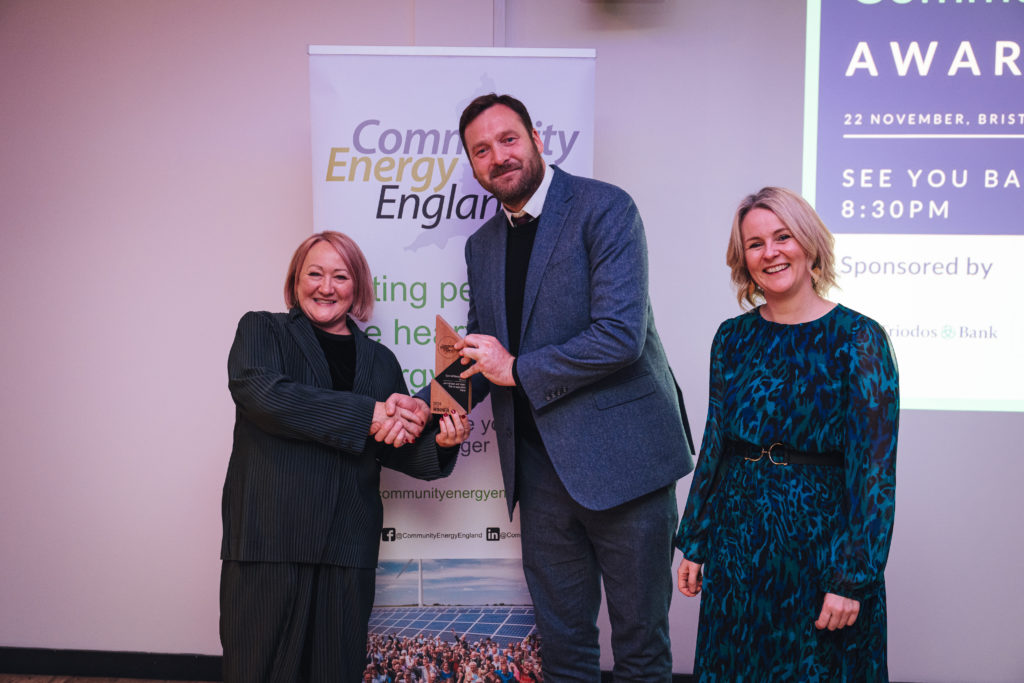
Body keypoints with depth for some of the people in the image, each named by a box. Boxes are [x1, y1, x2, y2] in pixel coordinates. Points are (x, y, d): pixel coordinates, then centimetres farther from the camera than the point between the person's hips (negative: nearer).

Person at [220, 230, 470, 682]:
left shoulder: (379, 360, 18)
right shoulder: (262, 331, 8)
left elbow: (397, 450, 17)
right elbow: (260, 392, -13)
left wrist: (438, 443, -6)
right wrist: (366, 413, -15)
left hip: (347, 544, 3)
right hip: (268, 539, -3)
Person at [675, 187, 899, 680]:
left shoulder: (858, 339, -10)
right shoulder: (733, 337, 4)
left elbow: (874, 471, -12)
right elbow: (714, 447, 9)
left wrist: (852, 579, -16)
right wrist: (694, 544, 9)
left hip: (819, 537, -4)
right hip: (737, 539, 4)